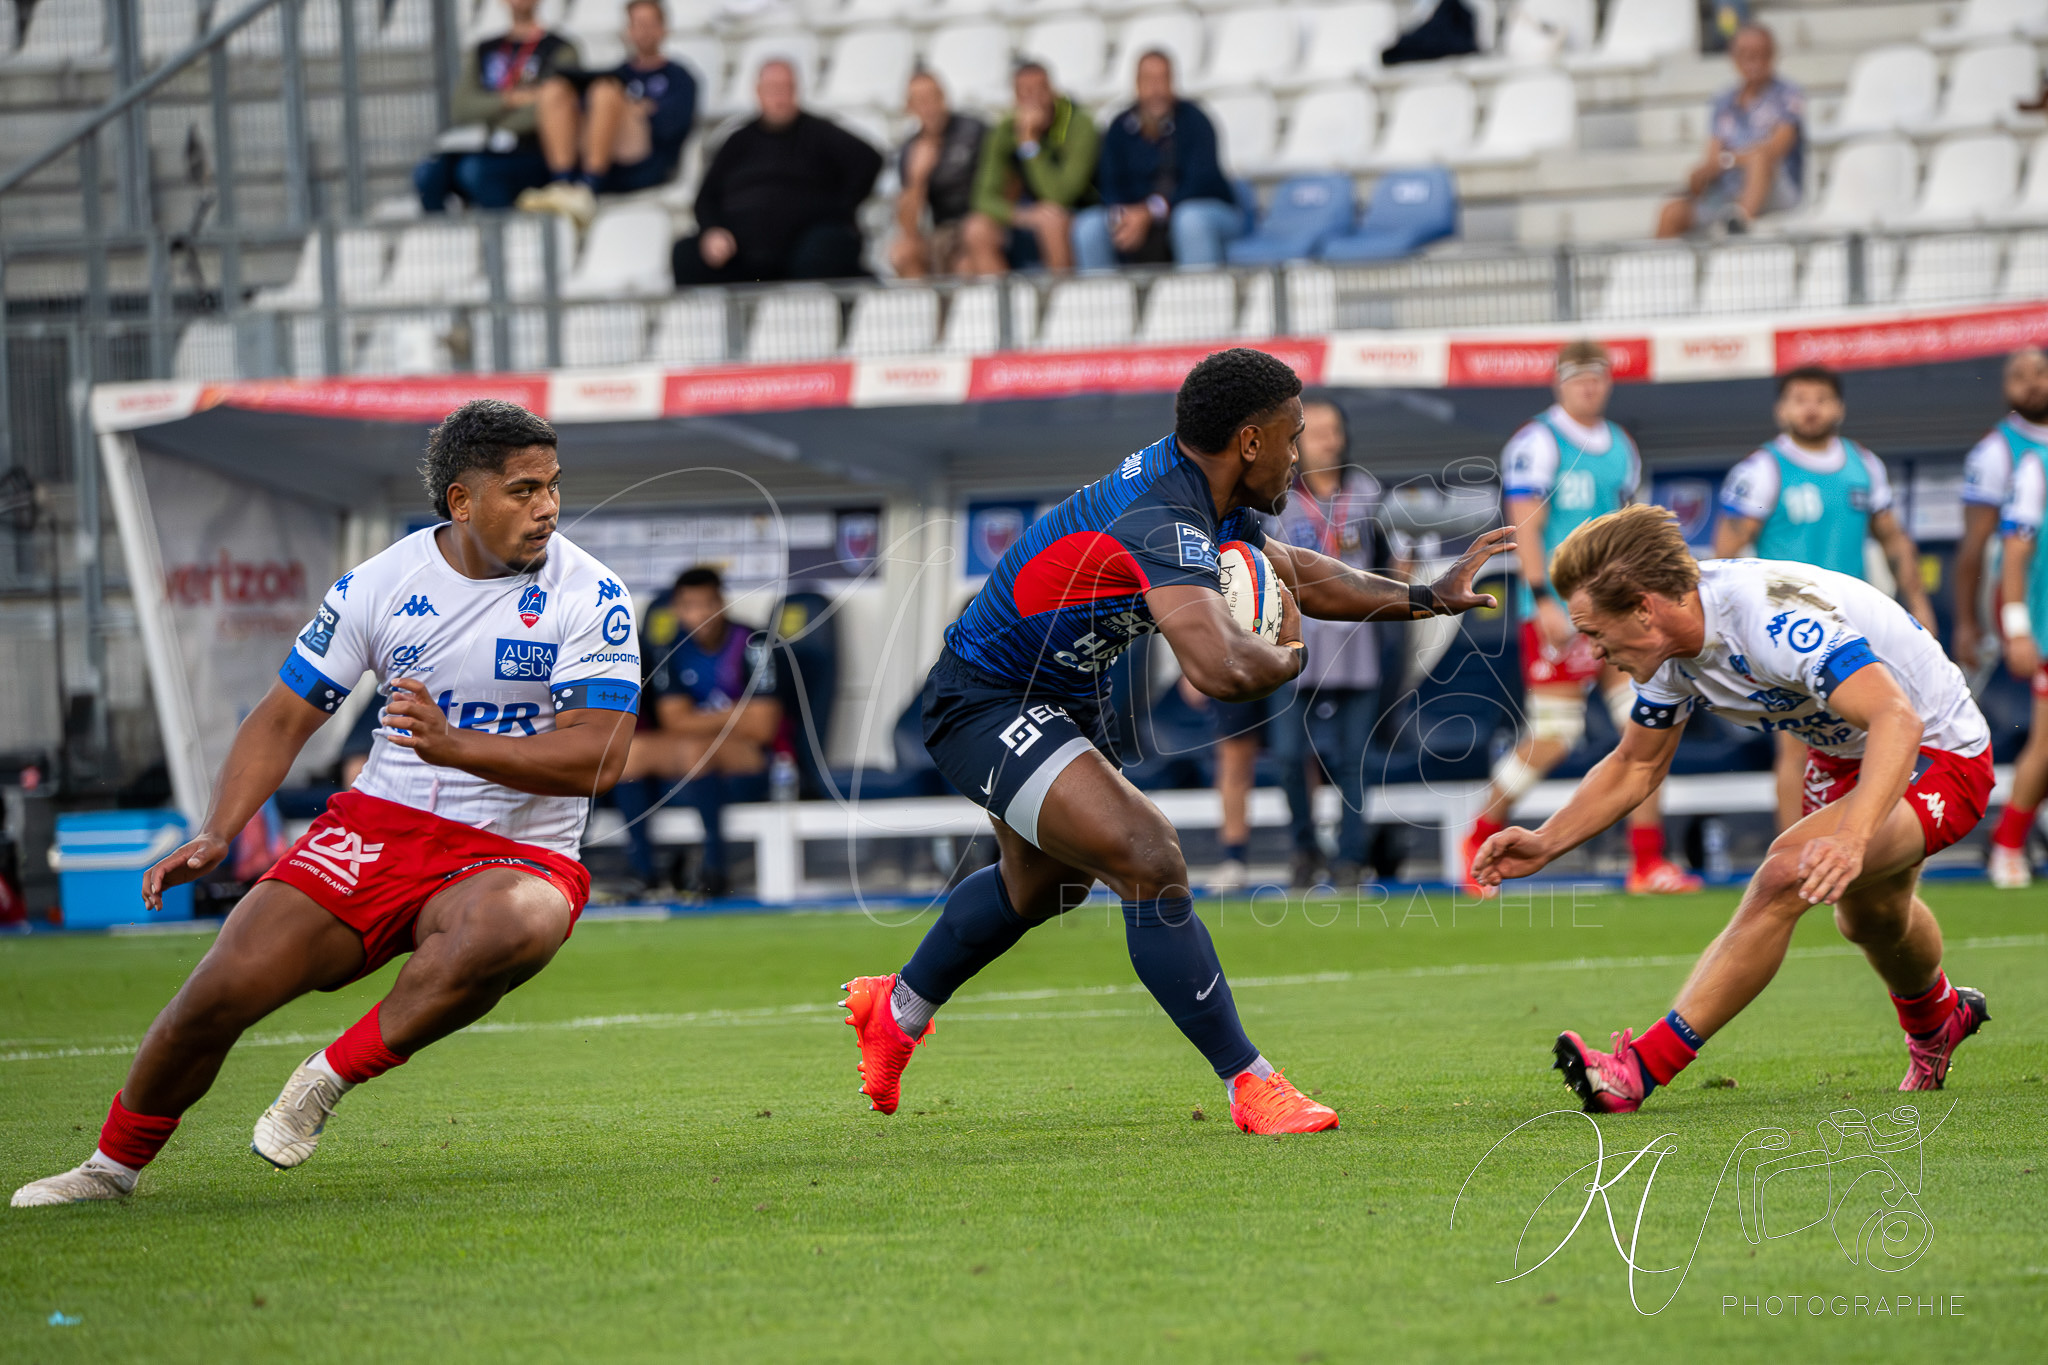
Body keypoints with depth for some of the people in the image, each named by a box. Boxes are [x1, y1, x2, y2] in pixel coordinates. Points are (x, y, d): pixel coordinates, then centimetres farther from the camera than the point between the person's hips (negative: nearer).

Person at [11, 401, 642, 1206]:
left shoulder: (589, 596, -9)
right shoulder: (378, 586, 0)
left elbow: (599, 758, -18)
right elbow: (284, 719, 8)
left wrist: (453, 745, -30)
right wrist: (216, 834, -7)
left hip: (518, 855, -2)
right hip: (379, 830, 2)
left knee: (517, 928, -40)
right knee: (222, 991, -13)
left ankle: (332, 1076, -19)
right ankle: (115, 1165, 13)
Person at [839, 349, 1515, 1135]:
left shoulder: (1202, 492, -2)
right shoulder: (1160, 521, -34)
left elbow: (1288, 568, 17)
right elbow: (1222, 670, -47)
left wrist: (1427, 598, 9)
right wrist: (1287, 656, -24)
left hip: (1060, 700, 11)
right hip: (986, 707, -11)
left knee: (1044, 882, 32)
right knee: (1149, 862, -25)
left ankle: (897, 1009, 56)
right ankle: (1250, 1086, -19)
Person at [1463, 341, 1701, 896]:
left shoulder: (1620, 447, 15)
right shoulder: (1537, 442, -7)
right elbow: (1525, 526, -13)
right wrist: (1542, 599, -21)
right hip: (1558, 613, -7)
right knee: (1554, 736, -8)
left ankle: (1647, 863, 1)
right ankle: (1481, 837, 12)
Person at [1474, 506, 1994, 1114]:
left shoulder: (1776, 619, -37)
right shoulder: (1673, 642, -10)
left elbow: (1897, 720, -49)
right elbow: (1637, 764, 6)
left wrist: (1850, 839, -62)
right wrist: (1545, 844, -7)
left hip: (1938, 755, -9)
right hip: (1843, 755, 9)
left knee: (1789, 872, -30)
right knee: (1869, 919, 31)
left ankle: (1642, 1070, -30)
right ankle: (1936, 1019, 66)